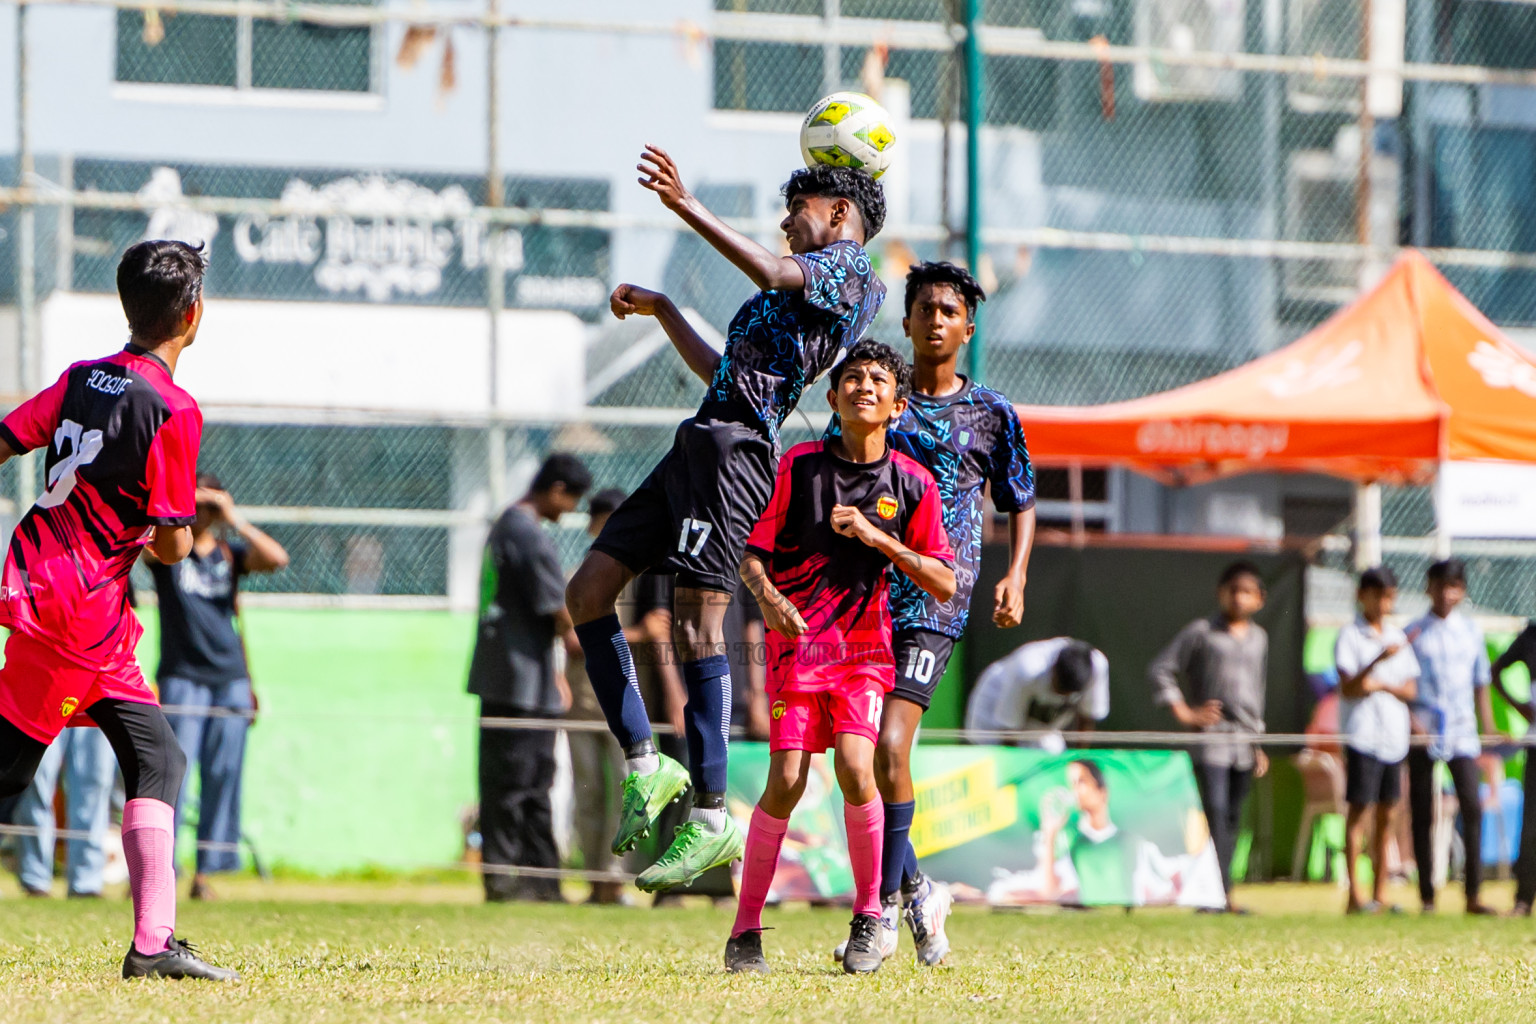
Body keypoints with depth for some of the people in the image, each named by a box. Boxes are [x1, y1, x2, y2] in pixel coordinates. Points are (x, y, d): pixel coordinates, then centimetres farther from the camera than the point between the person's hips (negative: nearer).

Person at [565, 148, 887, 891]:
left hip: (735, 448, -10)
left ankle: (710, 818, -16)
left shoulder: (848, 267, 1)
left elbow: (771, 273, -21)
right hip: (699, 448, 10)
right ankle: (645, 766, 4)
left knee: (696, 623, -16)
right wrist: (660, 310, 39)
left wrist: (688, 208, -26)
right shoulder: (802, 287, 30)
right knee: (588, 591, 5)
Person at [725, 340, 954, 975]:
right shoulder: (800, 465, 1)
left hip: (866, 648, 0)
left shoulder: (913, 484, 2)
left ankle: (869, 916, -2)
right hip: (796, 641, 0)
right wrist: (768, 598, -17)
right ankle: (746, 930, 2)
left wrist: (877, 537, -11)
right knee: (786, 782, -11)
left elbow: (944, 584, 2)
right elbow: (752, 553, 4)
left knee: (855, 769, -20)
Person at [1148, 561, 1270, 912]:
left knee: (1233, 818, 6)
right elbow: (1160, 669, -1)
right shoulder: (1200, 633, -2)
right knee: (1215, 811, -16)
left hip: (1244, 742, 6)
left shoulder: (1259, 638, 15)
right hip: (1211, 736, -6)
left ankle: (1220, 894, 11)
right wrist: (1184, 712, -8)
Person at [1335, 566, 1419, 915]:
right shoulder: (1350, 637, -3)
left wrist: (1382, 685, -9)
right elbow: (1348, 688, -13)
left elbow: (1411, 690, 11)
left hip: (1395, 738, 6)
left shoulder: (1398, 638, 15)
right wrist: (1380, 659, -26)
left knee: (1387, 815, 6)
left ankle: (1380, 895, 10)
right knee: (1359, 812, -8)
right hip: (1363, 737, -6)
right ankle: (1354, 896, -9)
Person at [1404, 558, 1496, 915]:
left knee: (1472, 807, -11)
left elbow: (1481, 684, 17)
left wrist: (1489, 733, 12)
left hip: (1462, 734, 1)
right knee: (1422, 815, 0)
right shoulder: (1413, 633, 4)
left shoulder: (1471, 631, 11)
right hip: (1423, 735, -1)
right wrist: (1412, 722, -12)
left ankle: (1473, 896, -9)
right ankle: (1427, 896, 7)